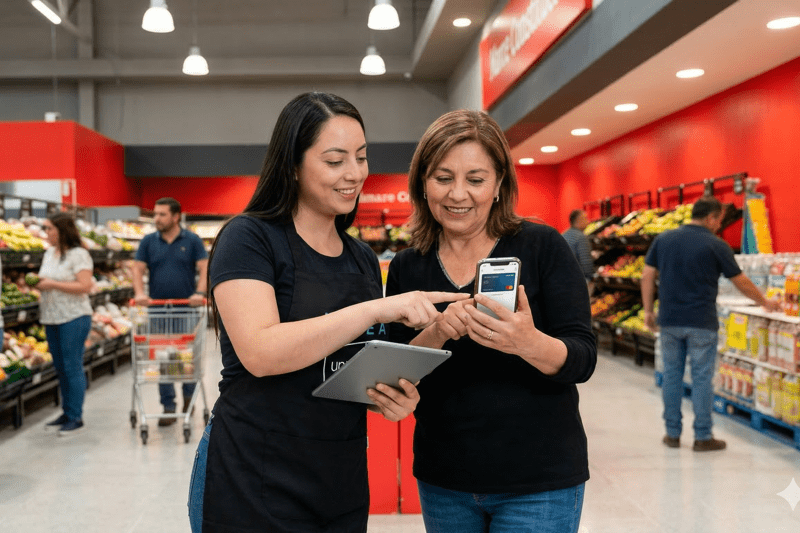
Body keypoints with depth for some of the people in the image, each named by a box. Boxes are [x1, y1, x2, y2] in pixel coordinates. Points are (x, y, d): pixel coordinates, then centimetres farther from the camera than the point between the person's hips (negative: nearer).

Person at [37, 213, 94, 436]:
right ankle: (67, 413, 23)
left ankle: (75, 417, 4)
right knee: (60, 367, 13)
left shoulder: (78, 255, -11)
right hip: (51, 317, 8)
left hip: (73, 318, -8)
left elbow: (85, 286, -18)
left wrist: (53, 284, -18)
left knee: (72, 367, -4)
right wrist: (39, 283, 2)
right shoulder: (49, 253, 14)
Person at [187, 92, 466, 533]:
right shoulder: (249, 238, -10)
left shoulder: (364, 259, 9)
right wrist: (377, 309, -26)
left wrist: (394, 397, -4)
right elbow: (259, 352, -24)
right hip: (252, 490, -6)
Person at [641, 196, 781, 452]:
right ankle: (703, 437, 10)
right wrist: (765, 302, 17)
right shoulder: (716, 245, -6)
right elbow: (741, 282, 2)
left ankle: (672, 433, 16)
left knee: (671, 375, 10)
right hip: (701, 324, -4)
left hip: (669, 320, 4)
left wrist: (648, 310, 10)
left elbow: (647, 276, 3)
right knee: (702, 378, 3)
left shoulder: (664, 239, 4)